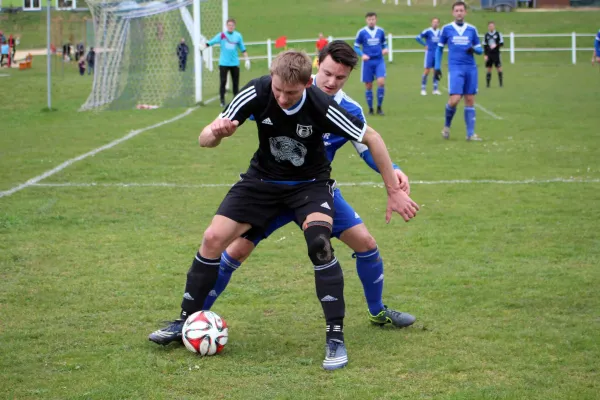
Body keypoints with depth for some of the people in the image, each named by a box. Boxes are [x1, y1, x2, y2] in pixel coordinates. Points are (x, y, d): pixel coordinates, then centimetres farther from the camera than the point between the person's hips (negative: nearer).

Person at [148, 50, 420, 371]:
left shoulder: (322, 107, -30)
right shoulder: (257, 93, -25)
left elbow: (371, 138, -15)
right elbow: (205, 138, -19)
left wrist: (394, 192, -11)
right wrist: (216, 132, -44)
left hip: (309, 183, -3)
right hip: (263, 179, 3)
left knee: (319, 244, -29)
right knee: (213, 238, -8)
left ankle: (335, 338, -18)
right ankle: (186, 321, 12)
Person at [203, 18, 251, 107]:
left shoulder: (238, 36, 4)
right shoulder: (222, 35, -2)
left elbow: (243, 49, 11)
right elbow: (211, 42, -9)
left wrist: (247, 59, 7)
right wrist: (203, 47, -23)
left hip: (235, 63, 2)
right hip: (223, 63, -2)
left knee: (236, 82, 6)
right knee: (223, 81, -5)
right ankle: (222, 101, 2)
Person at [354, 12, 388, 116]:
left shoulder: (380, 31, 3)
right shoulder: (362, 32, -3)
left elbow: (384, 43, 16)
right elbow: (356, 47, 2)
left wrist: (385, 49, -6)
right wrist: (362, 55, -15)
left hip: (379, 61, 1)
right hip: (368, 62, -1)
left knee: (381, 82, -16)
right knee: (368, 86, 3)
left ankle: (379, 107, -1)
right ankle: (370, 109, 17)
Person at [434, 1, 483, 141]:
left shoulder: (472, 29, 8)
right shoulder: (447, 29, 4)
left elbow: (480, 49, 14)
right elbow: (439, 48, 11)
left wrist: (474, 49, -10)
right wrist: (437, 67, 4)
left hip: (471, 68, 3)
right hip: (455, 68, -3)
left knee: (470, 100, 2)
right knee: (454, 99, -14)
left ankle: (470, 134, 6)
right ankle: (447, 126, 12)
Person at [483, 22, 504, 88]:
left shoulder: (498, 34, 0)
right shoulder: (486, 35, 8)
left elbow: (502, 43, -2)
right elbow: (485, 46, 10)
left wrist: (496, 45, -21)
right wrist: (485, 55, 4)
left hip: (496, 54, -2)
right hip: (489, 54, 2)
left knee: (499, 68, -5)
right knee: (489, 69, 2)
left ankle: (500, 83, 0)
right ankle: (487, 84, 5)